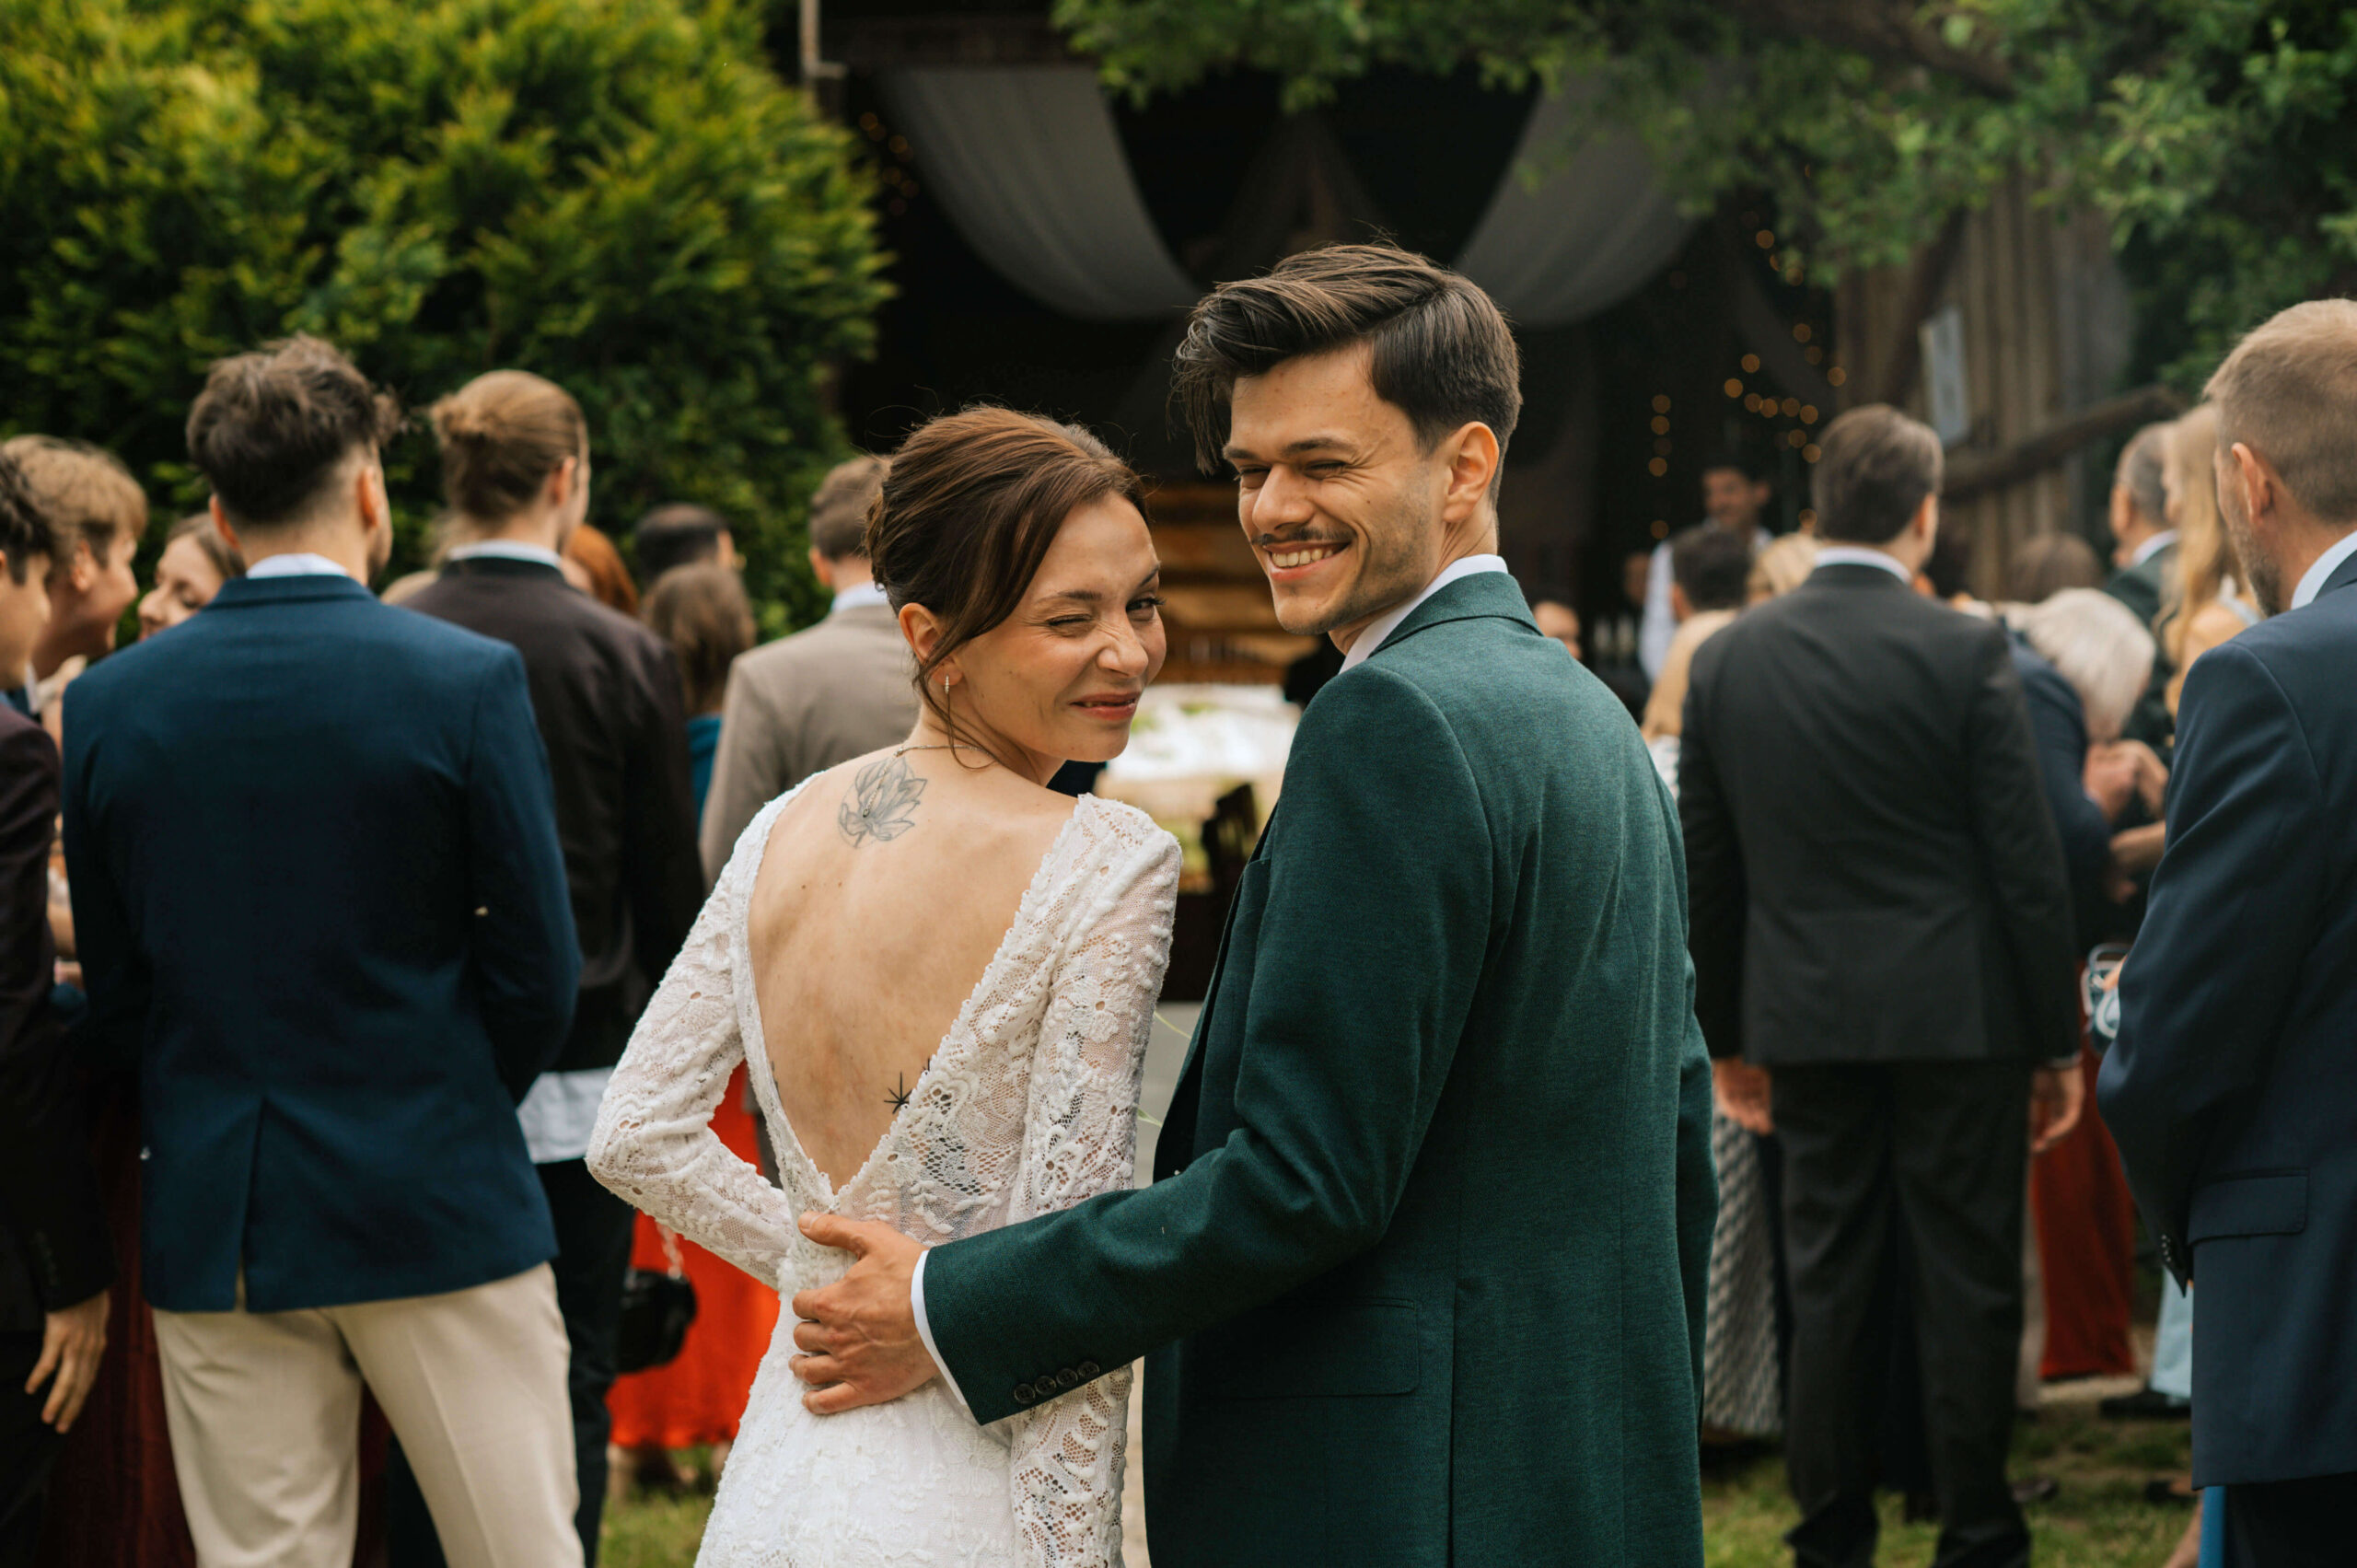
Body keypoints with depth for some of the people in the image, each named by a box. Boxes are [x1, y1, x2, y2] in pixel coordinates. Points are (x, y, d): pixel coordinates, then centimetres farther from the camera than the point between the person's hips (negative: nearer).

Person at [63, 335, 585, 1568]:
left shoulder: (108, 702, 1)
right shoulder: (466, 680, -8)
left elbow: (110, 988, 6)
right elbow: (536, 969, -5)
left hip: (213, 1229, 3)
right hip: (435, 1210, -3)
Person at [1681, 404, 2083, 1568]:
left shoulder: (1728, 658, 2)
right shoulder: (1964, 654, -9)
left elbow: (1704, 868, 7)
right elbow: (2026, 861, -7)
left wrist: (1726, 1036, 16)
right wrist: (2057, 1041, 1)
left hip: (1807, 1022, 3)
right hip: (1956, 1017, -3)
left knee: (1829, 1284, 9)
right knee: (1967, 1284, 3)